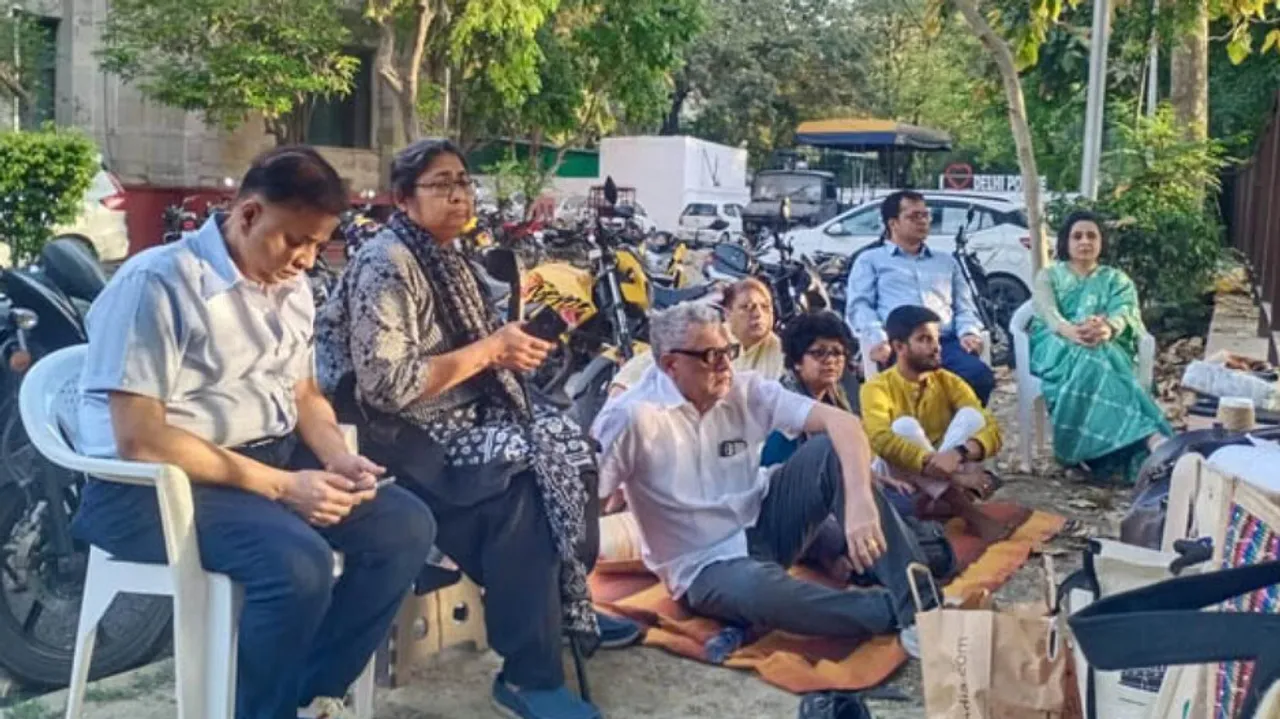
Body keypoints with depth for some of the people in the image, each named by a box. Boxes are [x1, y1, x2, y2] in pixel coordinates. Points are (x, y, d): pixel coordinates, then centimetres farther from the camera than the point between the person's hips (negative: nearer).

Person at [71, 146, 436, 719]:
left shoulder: (291, 288, 10)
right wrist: (280, 486, -24)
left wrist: (337, 458, -4)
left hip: (272, 457, 8)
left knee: (406, 526, -7)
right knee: (299, 564, -33)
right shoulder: (157, 282, -16)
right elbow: (139, 440, -22)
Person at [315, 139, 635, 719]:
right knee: (523, 485, -26)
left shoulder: (446, 260, 14)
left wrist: (510, 348, 2)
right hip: (401, 436, -10)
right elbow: (388, 386, -25)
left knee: (568, 450, -2)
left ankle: (569, 604, 15)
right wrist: (490, 350, -20)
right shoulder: (385, 266, -16)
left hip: (461, 418, 10)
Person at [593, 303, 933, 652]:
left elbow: (842, 421, -17)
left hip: (764, 524, 5)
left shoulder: (745, 390, -8)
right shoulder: (631, 417, -19)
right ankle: (897, 611, -17)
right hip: (704, 566, -5)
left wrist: (859, 501, -33)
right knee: (762, 589, -39)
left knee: (834, 447, -16)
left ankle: (918, 599, -20)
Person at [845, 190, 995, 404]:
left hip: (946, 342, 4)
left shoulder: (946, 261, 34)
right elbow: (859, 305, 8)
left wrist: (969, 332, 1)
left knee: (980, 376, -30)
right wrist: (876, 339, -13)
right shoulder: (871, 260, 22)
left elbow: (964, 306, 26)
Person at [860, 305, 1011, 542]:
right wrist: (953, 473, -40)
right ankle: (969, 513, -36)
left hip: (943, 482, 4)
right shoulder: (877, 387, -14)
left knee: (970, 415, -17)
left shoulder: (948, 381, -2)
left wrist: (959, 453, -36)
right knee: (905, 427, -31)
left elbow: (992, 431, -12)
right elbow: (881, 440, -33)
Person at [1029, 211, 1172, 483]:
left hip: (1106, 347, 1)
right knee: (1086, 358, -39)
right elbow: (1046, 310, -3)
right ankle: (1153, 440, -53)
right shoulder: (1049, 275, 21)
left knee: (1093, 359, -39)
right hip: (1055, 346, -1)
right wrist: (1069, 330, -29)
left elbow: (1124, 312, -1)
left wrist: (1107, 328, -29)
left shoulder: (1117, 280, 24)